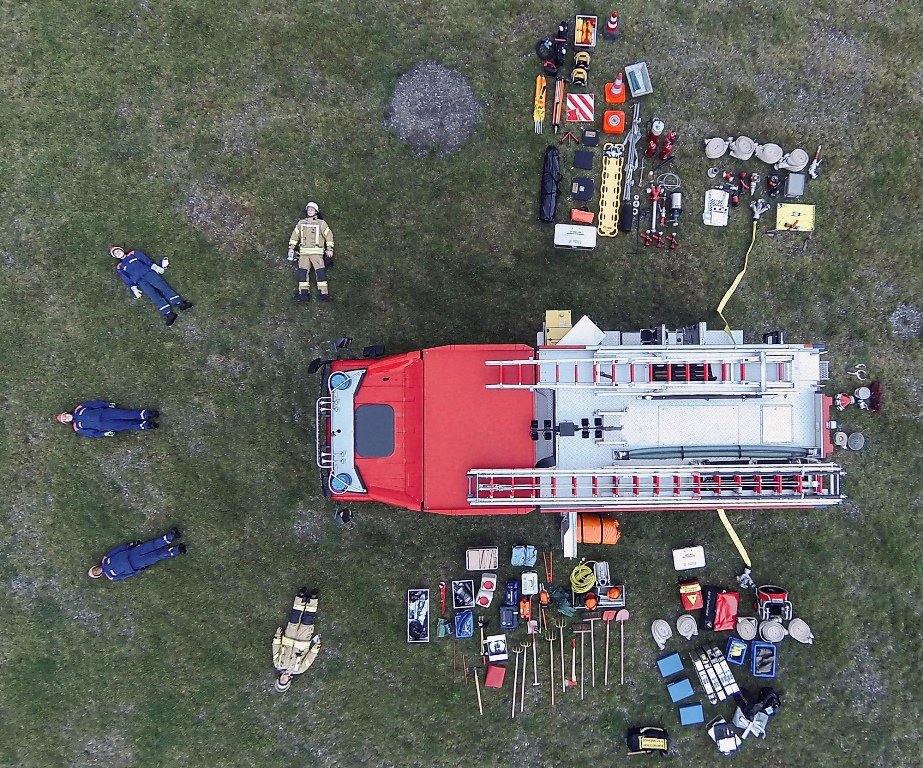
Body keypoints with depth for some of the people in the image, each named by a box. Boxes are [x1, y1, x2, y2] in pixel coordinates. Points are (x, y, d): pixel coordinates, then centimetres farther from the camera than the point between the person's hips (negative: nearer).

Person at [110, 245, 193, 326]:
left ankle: (180, 303, -37)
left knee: (162, 286, -21)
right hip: (140, 281, 0)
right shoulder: (120, 267, 25)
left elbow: (145, 259, 13)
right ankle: (168, 314, -39)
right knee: (153, 295, -21)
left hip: (148, 273, 0)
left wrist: (155, 267, -3)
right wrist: (134, 288, -3)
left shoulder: (133, 254, 25)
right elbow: (126, 279, 13)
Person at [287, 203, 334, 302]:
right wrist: (291, 248, 11)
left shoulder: (321, 223, 10)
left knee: (320, 271, -14)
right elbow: (295, 235, 19)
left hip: (317, 252, -3)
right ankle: (303, 293, -11)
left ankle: (323, 293, -18)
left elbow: (329, 235, 8)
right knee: (302, 271, -9)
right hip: (304, 252, 3)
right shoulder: (301, 223, 20)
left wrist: (329, 249, 1)